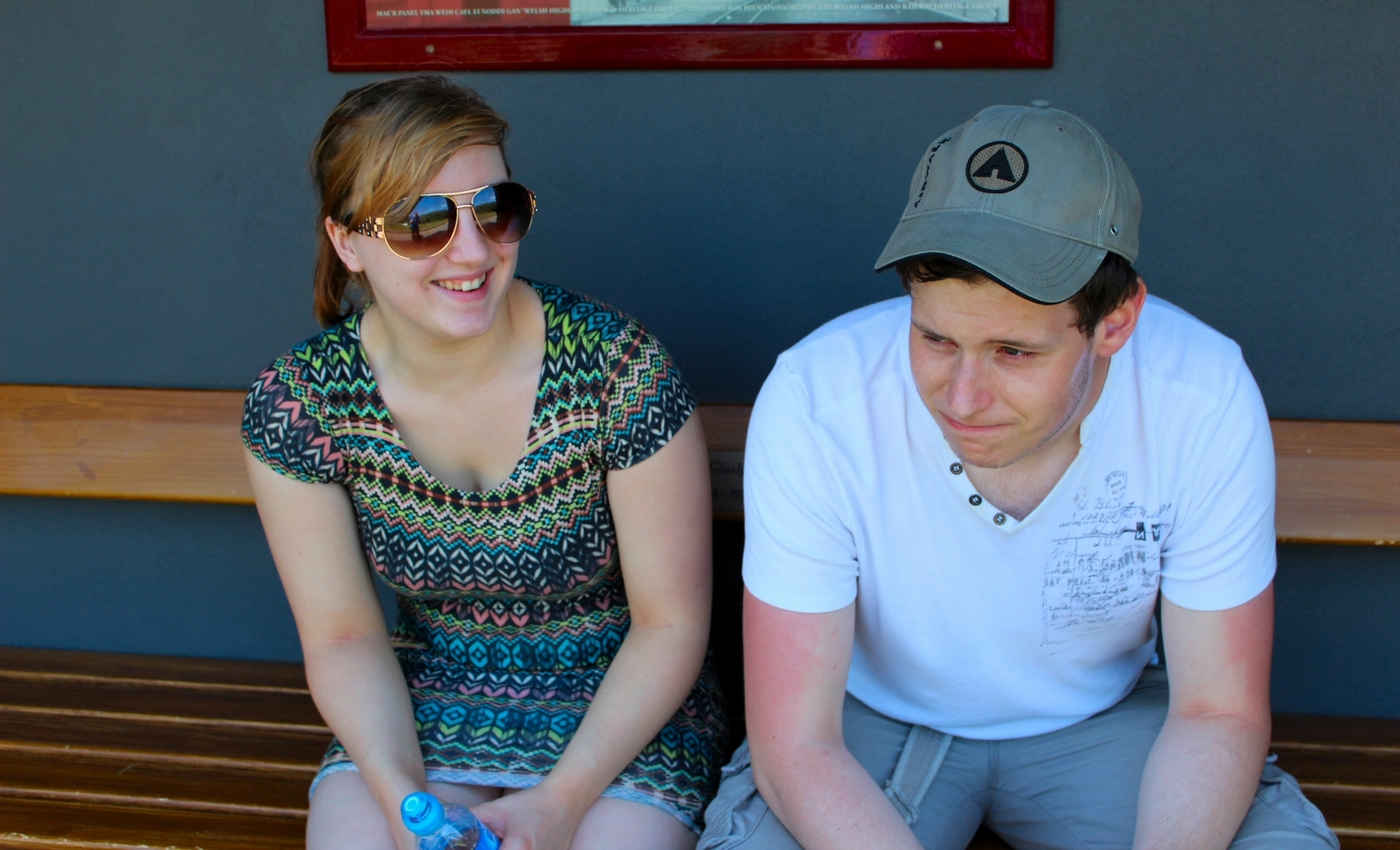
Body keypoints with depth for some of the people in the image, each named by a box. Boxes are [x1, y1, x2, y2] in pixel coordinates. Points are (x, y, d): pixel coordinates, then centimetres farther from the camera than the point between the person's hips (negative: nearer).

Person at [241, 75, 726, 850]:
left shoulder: (619, 369, -18)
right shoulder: (296, 402, -11)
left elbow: (670, 624, -11)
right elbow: (343, 638, -4)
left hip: (618, 712, -1)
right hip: (422, 708, 2)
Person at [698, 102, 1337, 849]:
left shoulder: (1206, 399, -25)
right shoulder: (814, 405, -29)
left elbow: (1219, 713, -17)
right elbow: (796, 746, -25)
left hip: (1101, 718, 3)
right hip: (876, 717, -2)